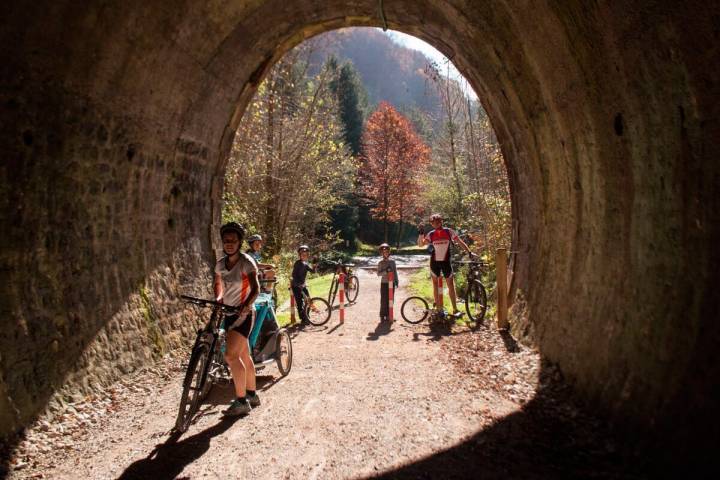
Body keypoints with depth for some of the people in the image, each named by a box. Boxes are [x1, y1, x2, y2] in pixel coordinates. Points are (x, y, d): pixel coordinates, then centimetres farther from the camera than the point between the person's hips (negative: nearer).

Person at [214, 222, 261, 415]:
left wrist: (246, 305, -36)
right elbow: (218, 284, 21)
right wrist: (218, 298, 1)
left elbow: (255, 288, -20)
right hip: (229, 314, 7)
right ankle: (252, 395, 29)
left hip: (243, 314, -7)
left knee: (231, 355, -16)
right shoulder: (220, 264, 6)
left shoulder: (246, 262, -13)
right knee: (244, 356, 16)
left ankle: (241, 401, -5)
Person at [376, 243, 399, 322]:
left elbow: (395, 272, 10)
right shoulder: (380, 263, -1)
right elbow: (378, 274, -8)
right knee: (384, 300, -4)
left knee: (390, 300, 5)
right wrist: (385, 271, -23)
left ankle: (388, 315, 13)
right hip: (384, 283, -3)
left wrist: (396, 281, 5)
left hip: (391, 283, 3)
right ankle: (382, 316, 2)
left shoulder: (392, 261, 7)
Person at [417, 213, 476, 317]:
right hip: (435, 262, 1)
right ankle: (438, 308, 17)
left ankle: (455, 310, 0)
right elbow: (421, 244, -7)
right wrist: (421, 233, -21)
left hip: (446, 261, -1)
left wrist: (469, 252, -11)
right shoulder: (431, 234, -3)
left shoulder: (449, 232, -5)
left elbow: (460, 242, -4)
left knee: (451, 285, -3)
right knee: (435, 285, 7)